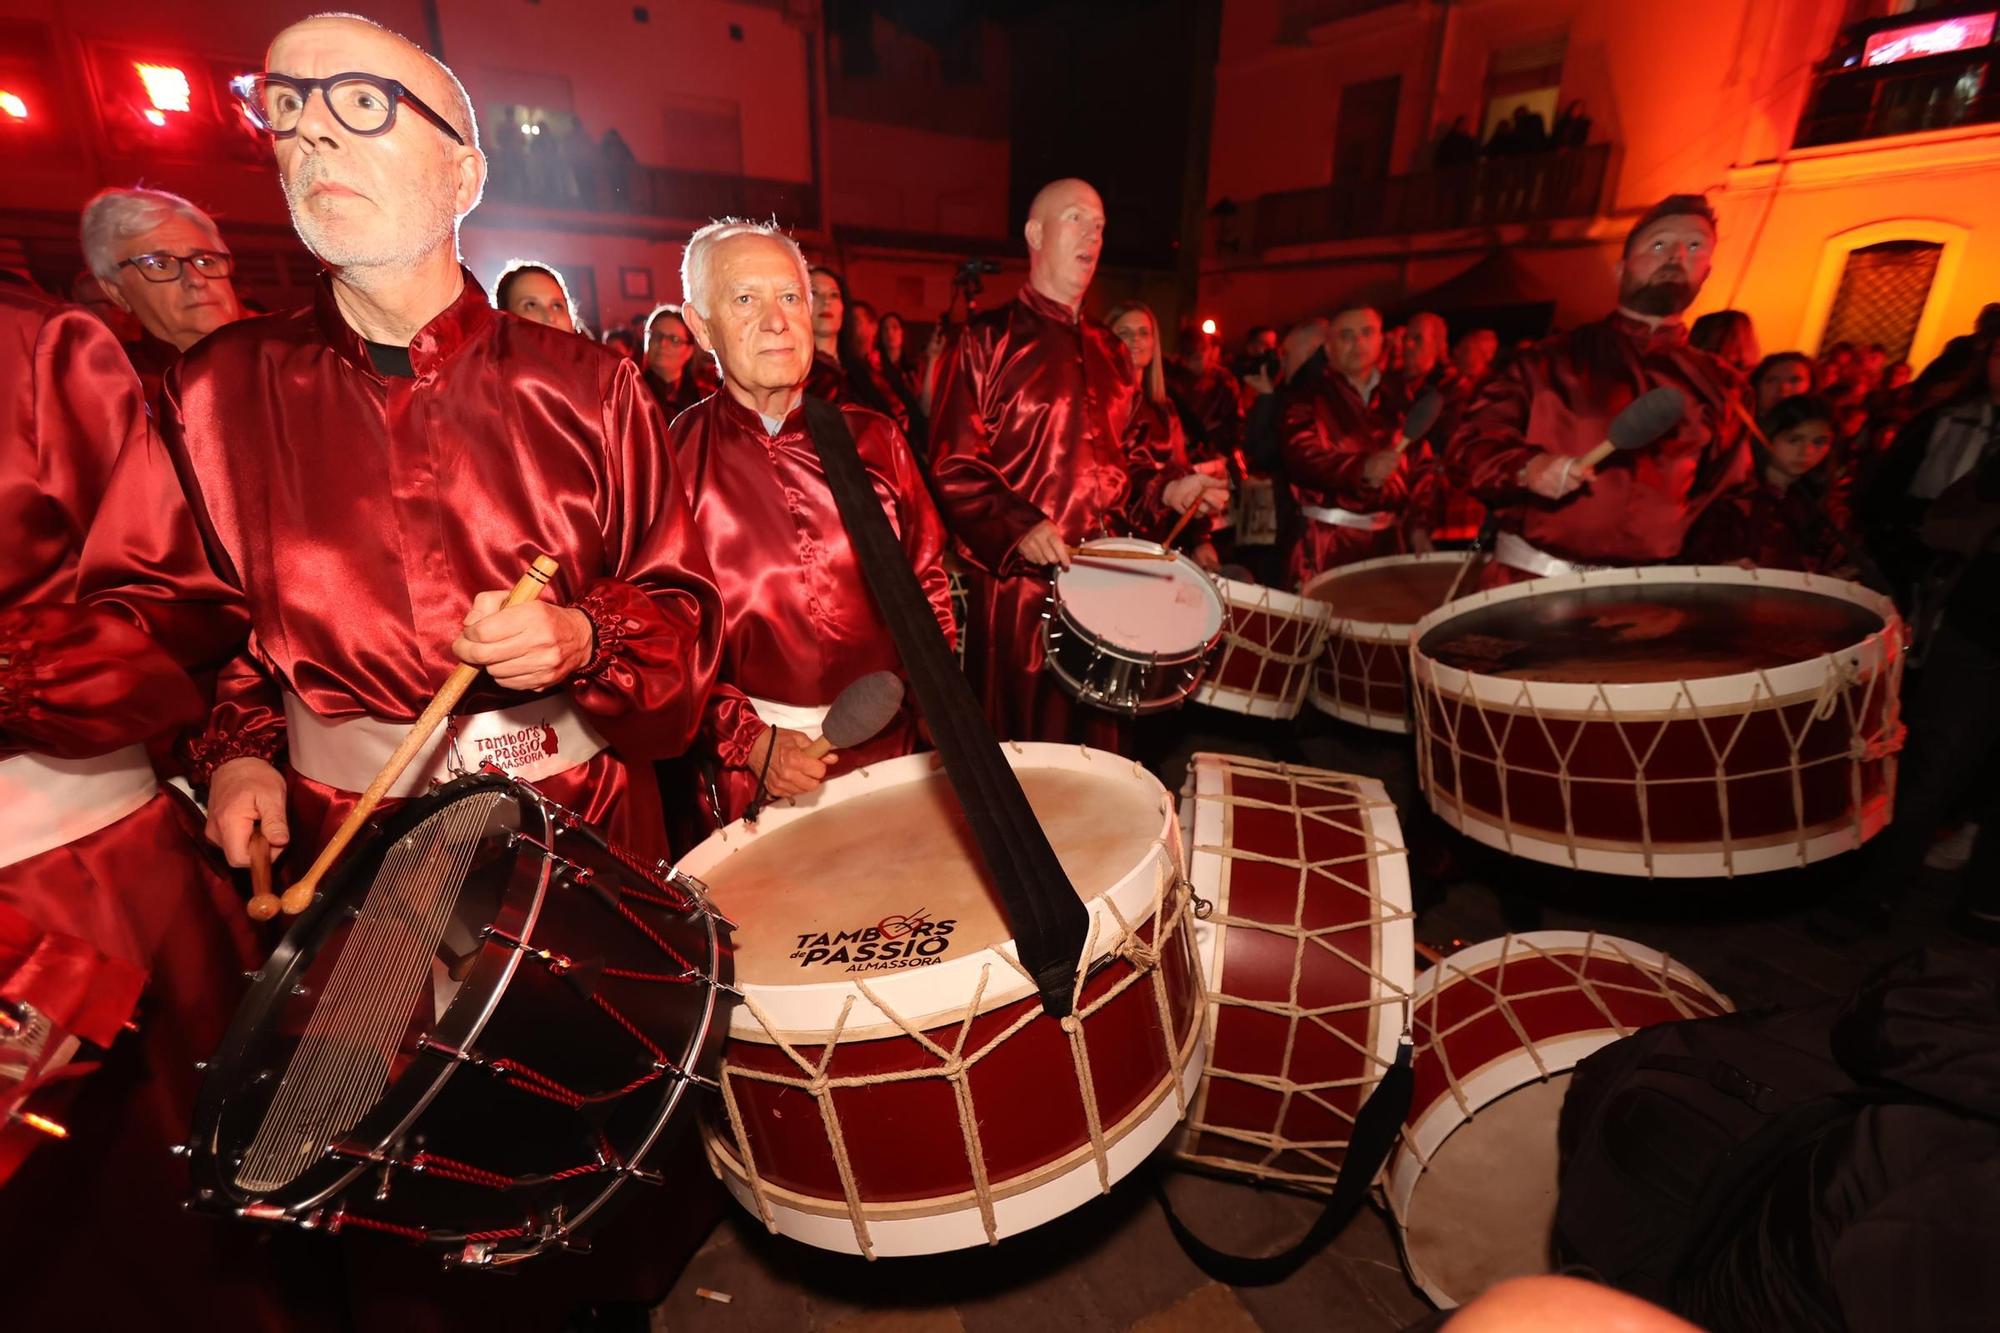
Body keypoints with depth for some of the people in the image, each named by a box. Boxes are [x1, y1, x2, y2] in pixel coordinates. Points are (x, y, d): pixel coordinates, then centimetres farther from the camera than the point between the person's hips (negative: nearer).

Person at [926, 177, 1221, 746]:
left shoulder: (1107, 350, 16)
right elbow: (951, 467, -9)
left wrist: (1167, 488, 3)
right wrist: (1016, 527, -23)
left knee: (1092, 747, 16)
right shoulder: (986, 340, -3)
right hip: (1014, 579, -6)